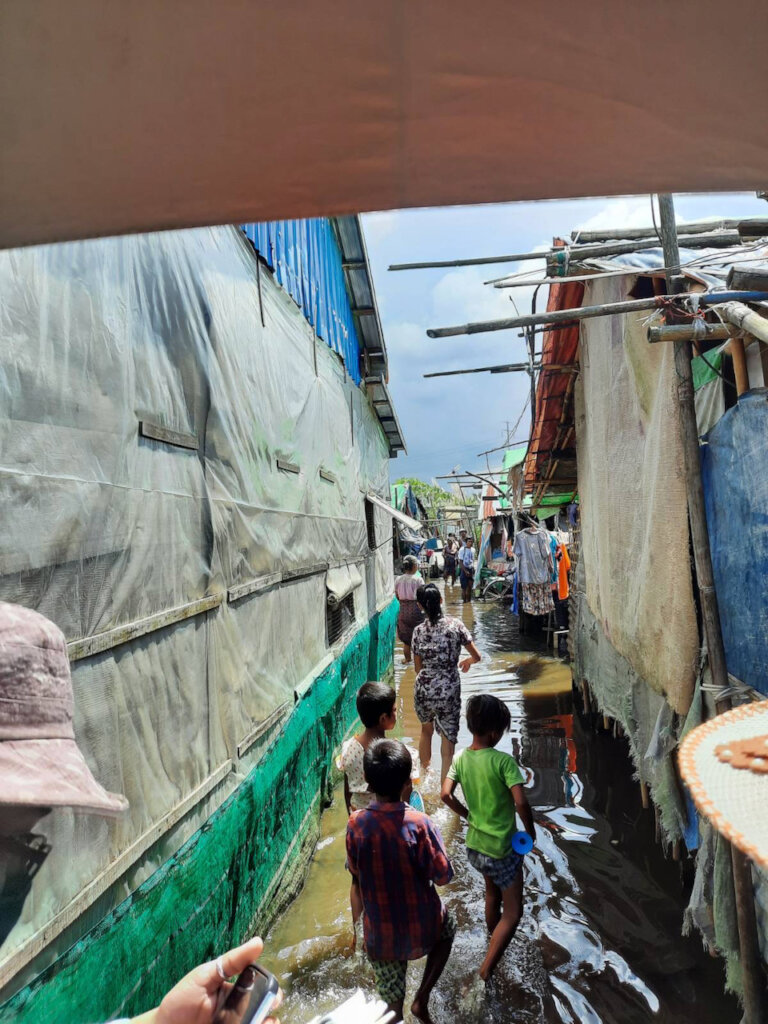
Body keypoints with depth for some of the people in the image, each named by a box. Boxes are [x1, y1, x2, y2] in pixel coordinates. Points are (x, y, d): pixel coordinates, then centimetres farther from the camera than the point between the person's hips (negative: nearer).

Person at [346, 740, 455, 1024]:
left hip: (380, 933, 2)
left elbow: (355, 871, 0)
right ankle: (422, 999, 26)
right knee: (447, 927, 31)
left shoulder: (356, 824, -17)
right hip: (421, 928, -2)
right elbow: (443, 877, -15)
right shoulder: (419, 824, -26)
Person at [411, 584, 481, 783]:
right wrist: (467, 661, 19)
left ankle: (424, 775, 45)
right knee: (448, 741, 9)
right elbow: (476, 656, -2)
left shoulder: (418, 631, -5)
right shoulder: (455, 625, -8)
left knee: (426, 730, 27)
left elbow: (418, 668, 3)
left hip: (423, 690, 3)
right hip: (449, 692, -2)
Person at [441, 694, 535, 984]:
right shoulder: (503, 761, -23)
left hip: (474, 846, 7)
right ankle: (487, 970, 6)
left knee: (492, 894, 31)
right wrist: (530, 830, -8)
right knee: (512, 914, 12)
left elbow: (446, 795, -4)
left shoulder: (460, 758, -6)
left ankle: (494, 944, 51)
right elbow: (520, 802, -26)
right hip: (502, 849, -6)